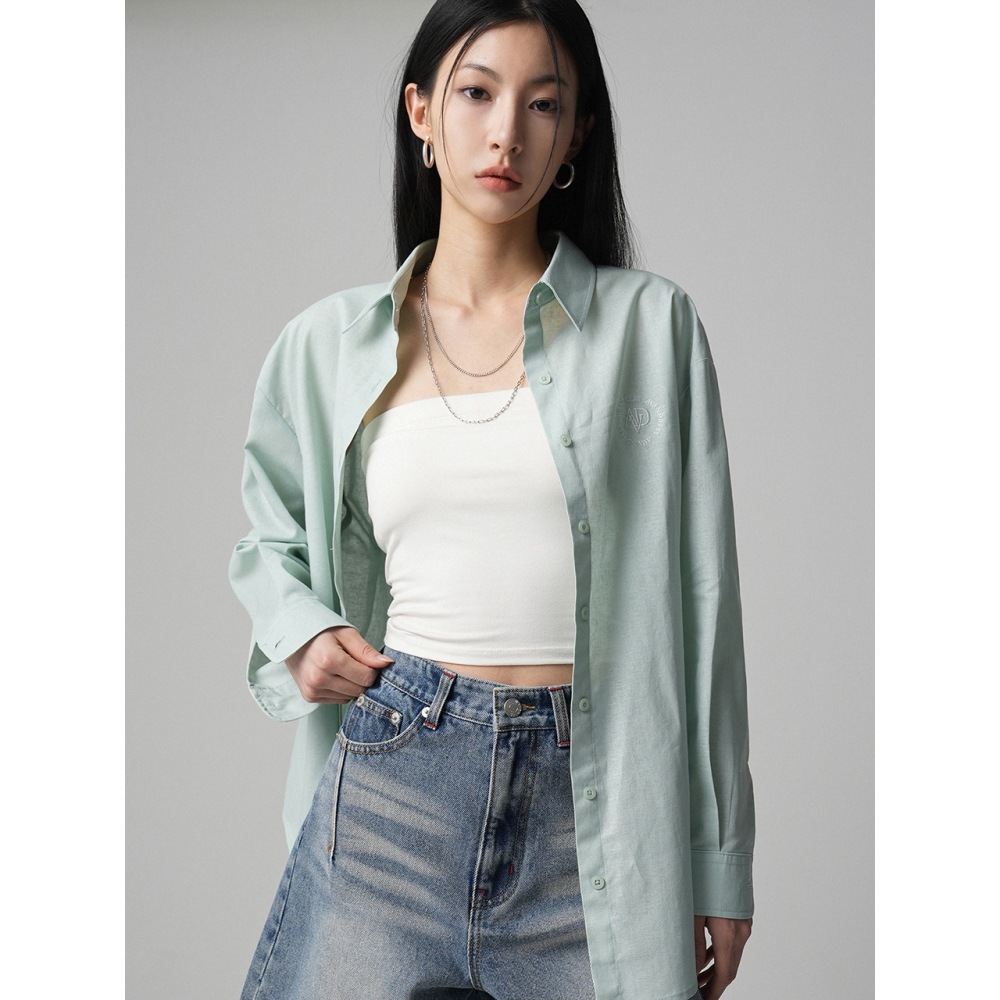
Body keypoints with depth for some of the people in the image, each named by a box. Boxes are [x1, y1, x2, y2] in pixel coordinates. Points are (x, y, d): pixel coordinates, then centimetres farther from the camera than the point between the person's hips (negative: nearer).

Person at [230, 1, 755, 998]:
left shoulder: (649, 325, 0)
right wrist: (301, 633, 2)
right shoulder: (329, 345, 6)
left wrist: (720, 869, 0)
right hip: (391, 779, 2)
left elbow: (700, 607, 0)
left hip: (598, 799, -1)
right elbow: (270, 543, 24)